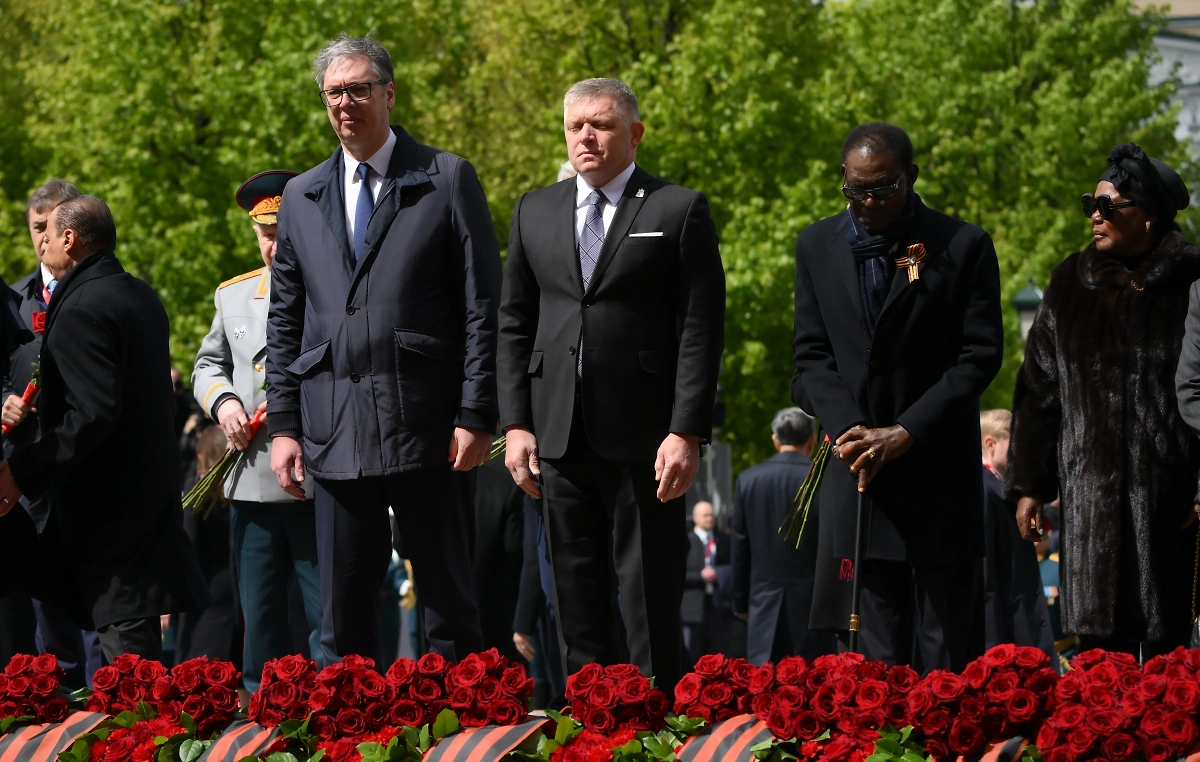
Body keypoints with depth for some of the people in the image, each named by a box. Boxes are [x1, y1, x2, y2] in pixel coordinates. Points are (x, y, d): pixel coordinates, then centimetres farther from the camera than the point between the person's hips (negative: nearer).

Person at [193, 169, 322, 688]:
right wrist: (222, 401, 5)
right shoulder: (233, 295, 17)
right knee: (259, 616, 9)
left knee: (328, 613, -4)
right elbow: (208, 364, 25)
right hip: (252, 484, 5)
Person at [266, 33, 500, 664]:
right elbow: (284, 322, 16)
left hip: (427, 427, -3)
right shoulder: (301, 198, 15)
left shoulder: (448, 180, 3)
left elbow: (482, 306, -1)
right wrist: (283, 425, 7)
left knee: (449, 608, 0)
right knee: (342, 615, 4)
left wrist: (476, 417, -8)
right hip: (336, 435, 3)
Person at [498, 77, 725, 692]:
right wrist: (516, 423, 4)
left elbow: (702, 333, -4)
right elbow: (514, 325, 14)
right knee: (578, 600, 8)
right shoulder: (535, 212, 14)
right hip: (559, 434, 4)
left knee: (651, 601, -3)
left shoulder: (679, 211, 0)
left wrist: (687, 433, -12)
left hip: (643, 436, -4)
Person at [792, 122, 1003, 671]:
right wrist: (849, 430, -10)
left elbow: (980, 355, -5)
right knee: (876, 651, 3)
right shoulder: (817, 247, 8)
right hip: (857, 468, 3)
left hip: (937, 471, -3)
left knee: (946, 648, -2)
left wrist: (905, 432, -13)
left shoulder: (962, 246, -2)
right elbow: (811, 354, 7)